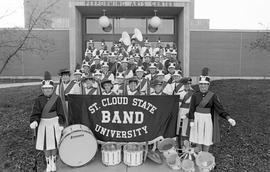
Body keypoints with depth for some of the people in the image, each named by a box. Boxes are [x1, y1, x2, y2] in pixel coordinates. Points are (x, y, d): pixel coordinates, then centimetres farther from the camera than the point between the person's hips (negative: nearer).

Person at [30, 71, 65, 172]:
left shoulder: (57, 98, -6)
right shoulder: (39, 99, -2)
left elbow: (60, 113, -3)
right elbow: (36, 112, -7)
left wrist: (61, 124, -6)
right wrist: (34, 121, -24)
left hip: (54, 123, -1)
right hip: (44, 124, 2)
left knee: (54, 144, 8)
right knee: (45, 145, 9)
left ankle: (53, 162, 29)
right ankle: (48, 164, 28)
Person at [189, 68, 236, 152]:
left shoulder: (213, 96, -7)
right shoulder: (195, 95, -5)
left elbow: (219, 108, -11)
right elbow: (192, 109, -3)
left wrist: (229, 118, -22)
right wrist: (191, 121, -8)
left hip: (208, 120, 0)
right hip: (197, 119, 1)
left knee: (207, 139, 10)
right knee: (198, 139, 11)